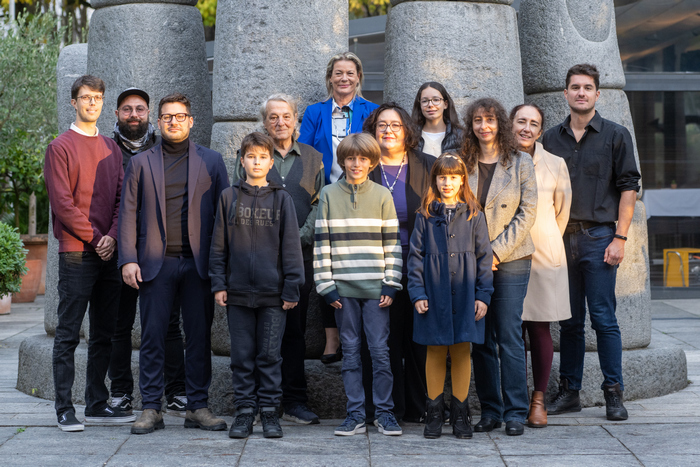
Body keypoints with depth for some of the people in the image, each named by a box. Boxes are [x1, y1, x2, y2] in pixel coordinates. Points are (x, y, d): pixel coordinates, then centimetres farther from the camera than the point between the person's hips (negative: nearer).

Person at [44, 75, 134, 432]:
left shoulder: (111, 148, 15)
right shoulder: (61, 147, -1)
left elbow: (122, 198, 11)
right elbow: (62, 203, -8)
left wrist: (112, 236, -5)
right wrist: (95, 238, -10)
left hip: (109, 253, 6)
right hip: (76, 253, -6)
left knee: (104, 333, 9)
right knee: (68, 334, -3)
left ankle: (98, 405, 17)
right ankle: (65, 409, 1)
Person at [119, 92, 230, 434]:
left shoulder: (211, 161, 10)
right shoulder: (140, 163, 10)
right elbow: (128, 213, 7)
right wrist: (128, 259, -4)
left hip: (198, 263, 0)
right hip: (156, 263, 0)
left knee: (199, 336, 3)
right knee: (152, 337, 1)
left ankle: (198, 407, 12)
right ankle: (151, 409, 9)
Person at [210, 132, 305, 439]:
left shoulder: (281, 199, 5)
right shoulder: (228, 197, 7)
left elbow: (291, 245, 3)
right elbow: (218, 244, 8)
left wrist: (291, 288, -2)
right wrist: (218, 283, 1)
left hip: (273, 292, -1)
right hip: (238, 292, 1)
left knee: (270, 356, 3)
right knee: (241, 356, 5)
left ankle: (270, 410, 12)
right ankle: (244, 411, 13)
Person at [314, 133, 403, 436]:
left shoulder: (382, 195, 6)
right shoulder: (329, 195, 6)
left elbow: (392, 243, 6)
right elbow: (322, 242, 5)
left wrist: (391, 284, -2)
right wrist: (325, 285, -2)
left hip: (375, 287, -1)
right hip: (343, 287, 1)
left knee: (380, 350, 0)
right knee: (350, 351, 5)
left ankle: (384, 413, 9)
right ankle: (355, 415, 11)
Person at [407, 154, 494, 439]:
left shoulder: (473, 215, 5)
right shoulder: (426, 215, 4)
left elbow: (484, 256, 6)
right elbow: (415, 256, 4)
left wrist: (483, 295, -1)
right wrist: (417, 293, -4)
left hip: (465, 296, 0)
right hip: (434, 296, 0)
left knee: (462, 352, 4)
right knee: (435, 352, 6)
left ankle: (460, 414, 14)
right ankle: (434, 413, 16)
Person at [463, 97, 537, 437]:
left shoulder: (520, 163, 2)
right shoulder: (463, 164, 8)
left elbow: (527, 213, -3)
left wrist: (497, 251, -9)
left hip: (511, 259, -2)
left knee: (509, 335, -4)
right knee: (481, 338, 5)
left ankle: (515, 412, 4)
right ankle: (490, 410, 14)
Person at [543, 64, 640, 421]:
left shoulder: (616, 135, 2)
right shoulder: (551, 139, 11)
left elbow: (628, 188, -1)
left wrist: (620, 238, -9)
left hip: (598, 236, -3)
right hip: (561, 237, 3)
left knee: (603, 319, -4)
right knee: (569, 320, 8)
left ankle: (613, 393, 3)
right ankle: (569, 391, 14)